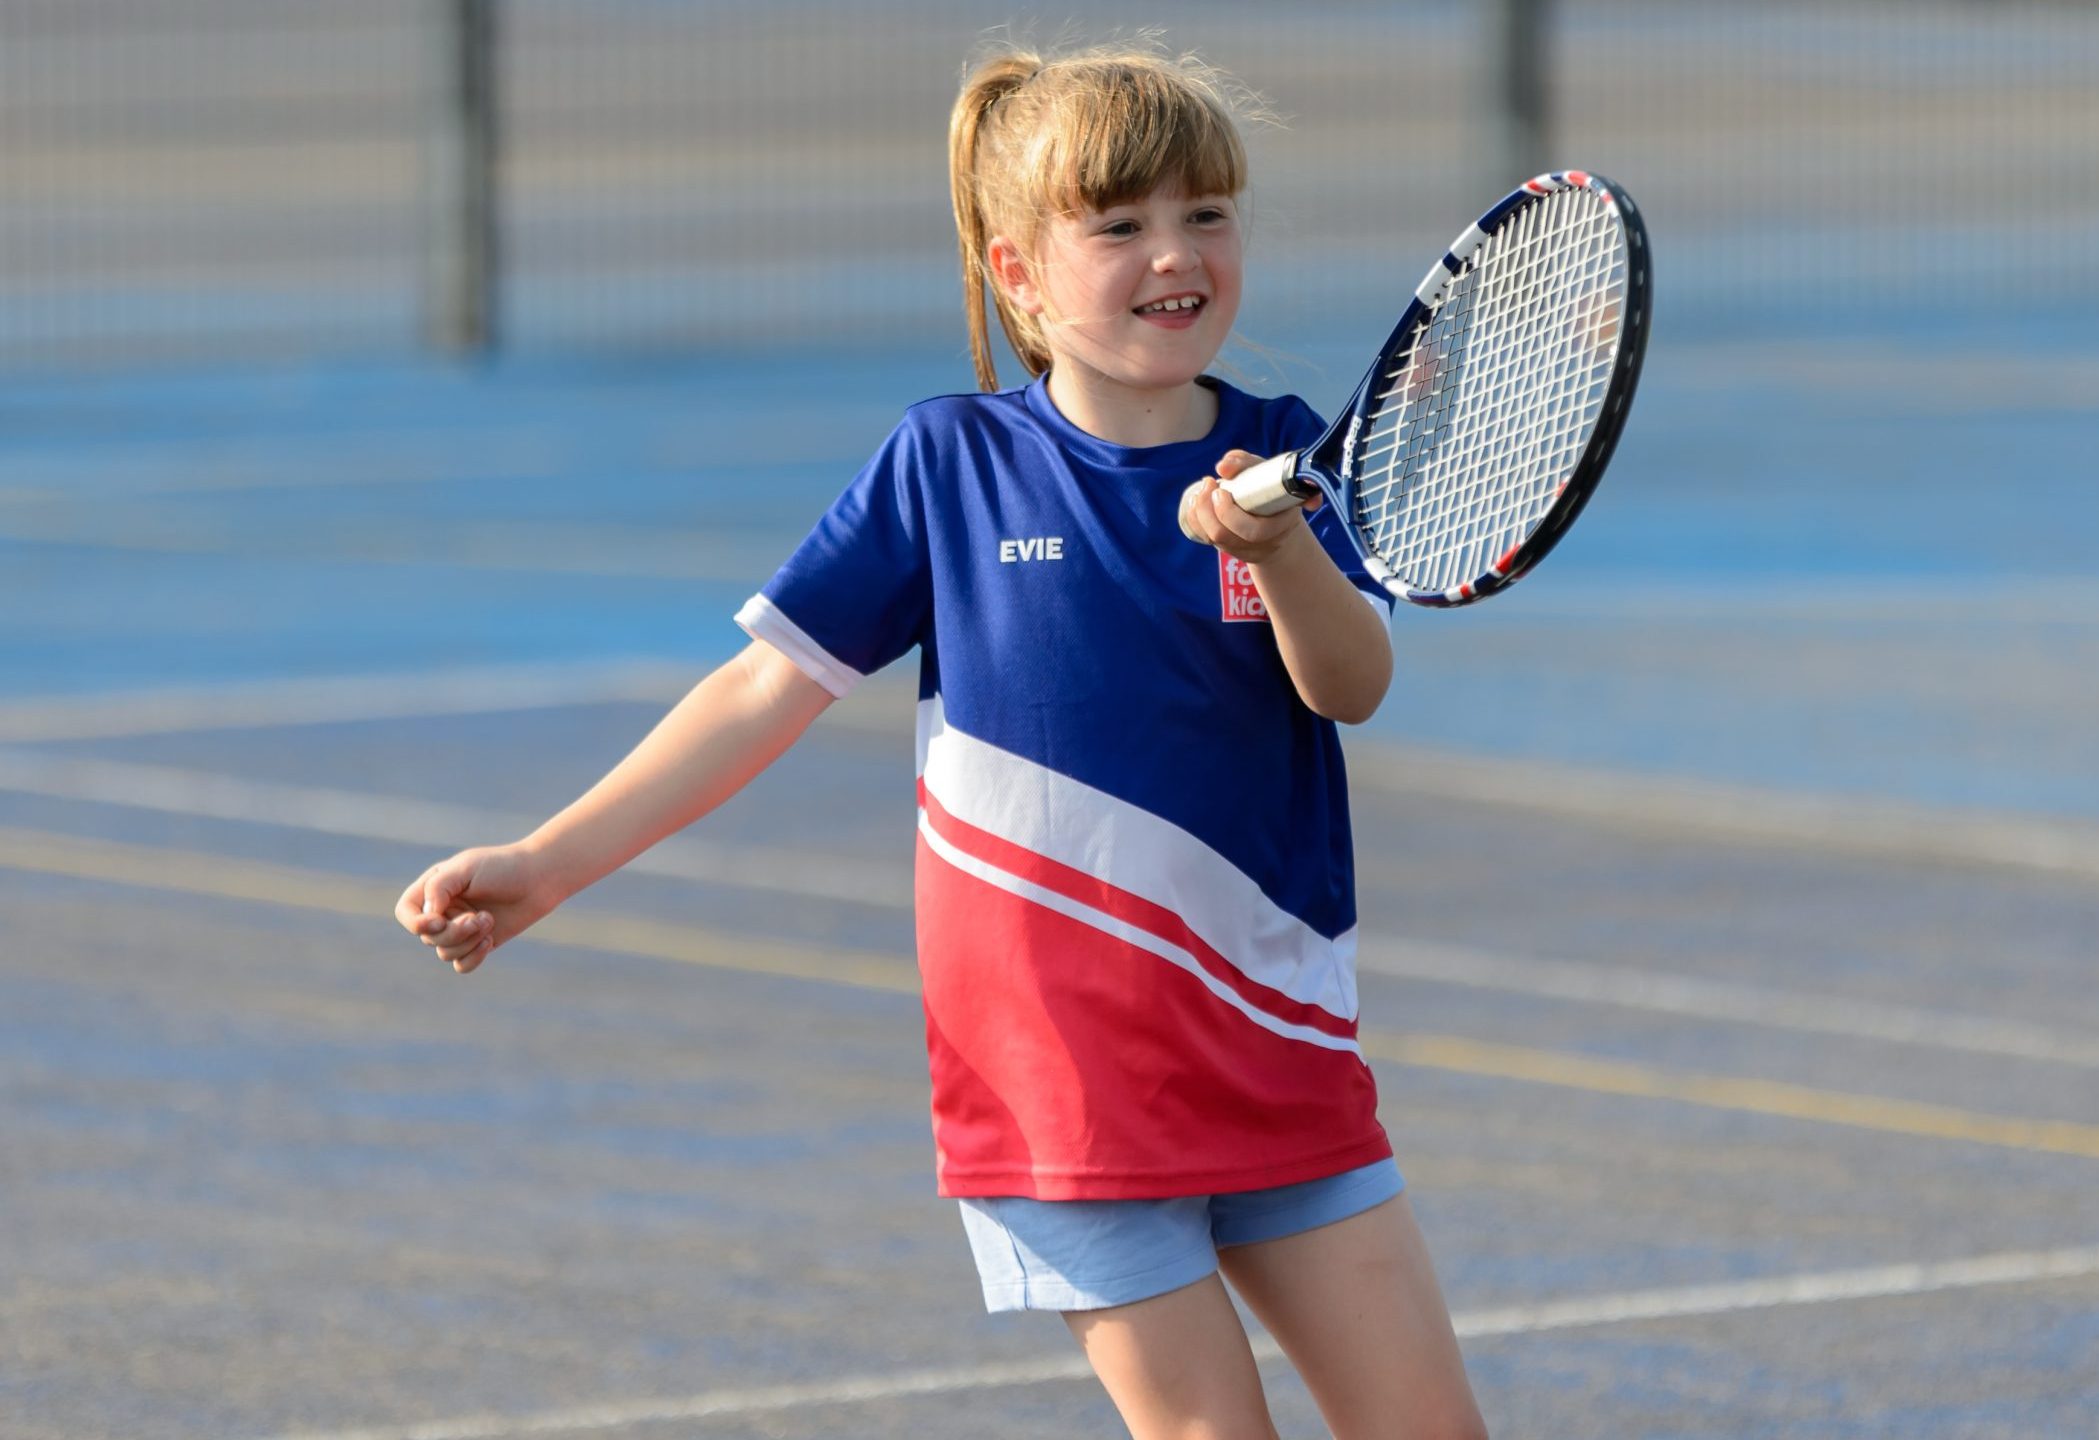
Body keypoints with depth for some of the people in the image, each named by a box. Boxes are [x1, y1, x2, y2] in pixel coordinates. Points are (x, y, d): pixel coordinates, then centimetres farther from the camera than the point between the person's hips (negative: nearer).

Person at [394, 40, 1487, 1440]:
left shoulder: (1276, 456, 2)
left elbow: (1351, 686, -13)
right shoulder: (949, 464, -2)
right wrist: (549, 863, -3)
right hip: (1057, 1067, -3)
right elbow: (772, 689, 2)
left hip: (1269, 1048, 3)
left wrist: (1281, 554, -35)